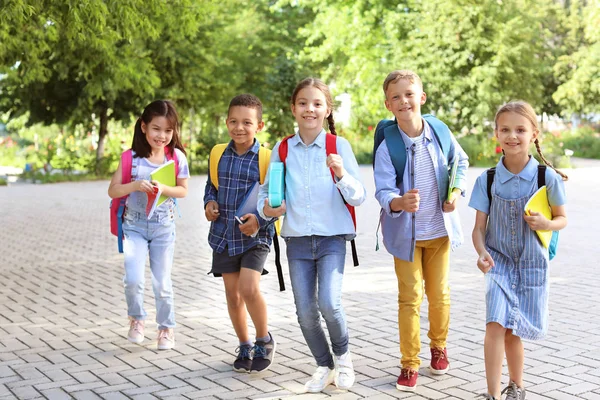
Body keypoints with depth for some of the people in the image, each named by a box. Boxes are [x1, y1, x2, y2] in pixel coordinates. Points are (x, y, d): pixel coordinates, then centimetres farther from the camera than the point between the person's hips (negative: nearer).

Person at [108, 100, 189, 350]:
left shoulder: (177, 157, -6)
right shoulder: (131, 157, -8)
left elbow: (183, 190, 0)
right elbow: (113, 190, -7)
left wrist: (164, 189, -20)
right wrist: (135, 185, -25)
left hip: (163, 227, 1)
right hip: (134, 226, -1)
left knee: (162, 283, 7)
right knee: (133, 279, -14)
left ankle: (166, 328, 27)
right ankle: (136, 319, 15)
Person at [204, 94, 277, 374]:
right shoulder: (219, 155, 3)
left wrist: (260, 219, -21)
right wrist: (209, 202, -2)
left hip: (255, 235, -4)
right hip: (224, 234, 5)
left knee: (249, 288, -19)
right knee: (232, 294, 10)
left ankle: (264, 341, 6)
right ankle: (245, 347, 27)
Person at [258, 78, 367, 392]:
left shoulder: (338, 146, -5)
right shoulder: (282, 149, 2)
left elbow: (359, 197, -7)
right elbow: (266, 190, 12)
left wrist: (342, 175, -25)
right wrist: (266, 208, -10)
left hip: (332, 238, -3)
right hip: (297, 240, 3)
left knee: (329, 303, -18)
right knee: (305, 312, 4)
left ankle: (343, 355, 11)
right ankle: (325, 366, 26)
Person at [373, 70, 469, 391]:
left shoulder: (440, 133, -9)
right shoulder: (387, 147, -18)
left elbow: (460, 162, 10)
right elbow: (383, 191, -25)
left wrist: (457, 190, -5)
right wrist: (400, 202, -46)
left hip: (440, 228, 3)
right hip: (406, 232, -2)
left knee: (439, 292, 15)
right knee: (409, 297, 1)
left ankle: (438, 346, 38)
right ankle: (409, 364, 12)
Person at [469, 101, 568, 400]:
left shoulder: (547, 177, -10)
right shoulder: (487, 180, -7)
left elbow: (562, 219, 3)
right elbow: (479, 227, -4)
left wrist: (545, 224, -19)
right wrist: (482, 253, -24)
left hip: (531, 264, 0)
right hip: (498, 262, 0)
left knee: (513, 330, 10)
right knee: (496, 324, -16)